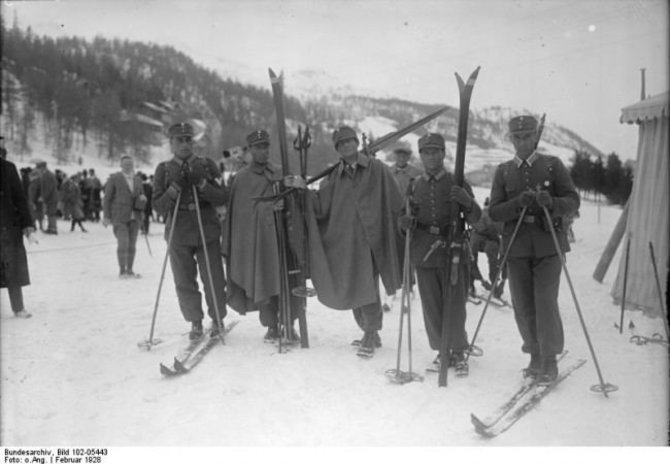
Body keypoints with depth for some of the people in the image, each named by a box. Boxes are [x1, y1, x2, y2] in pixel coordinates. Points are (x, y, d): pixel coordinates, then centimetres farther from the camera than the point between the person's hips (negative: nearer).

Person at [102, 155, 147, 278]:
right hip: (119, 217, -4)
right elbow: (107, 198, 1)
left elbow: (142, 197, 20)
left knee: (132, 244, 6)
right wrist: (106, 216, -5)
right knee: (123, 243, -12)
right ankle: (122, 270, -3)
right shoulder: (114, 179, 1)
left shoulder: (138, 180, 14)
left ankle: (129, 270, 14)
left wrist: (142, 199, -6)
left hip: (134, 217, 5)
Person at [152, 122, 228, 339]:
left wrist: (202, 185, -16)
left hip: (208, 231, 0)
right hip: (179, 234, 1)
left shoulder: (207, 165, 4)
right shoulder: (164, 169, 5)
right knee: (184, 282, 5)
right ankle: (195, 322, 21)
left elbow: (222, 198, -2)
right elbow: (158, 207, 0)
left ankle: (217, 320, 21)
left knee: (214, 280, 2)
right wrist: (174, 189, -16)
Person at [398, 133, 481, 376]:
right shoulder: (415, 187, 13)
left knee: (454, 309, -4)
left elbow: (476, 220, -3)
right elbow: (409, 221, 18)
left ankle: (459, 352, 16)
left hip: (453, 255, -3)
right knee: (432, 310, 5)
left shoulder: (457, 184, 3)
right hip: (424, 256, 3)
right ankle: (442, 351, 24)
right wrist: (404, 222, -6)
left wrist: (467, 202, -23)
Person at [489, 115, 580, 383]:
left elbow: (573, 201, 1)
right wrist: (518, 203, -18)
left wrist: (551, 203, -21)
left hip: (548, 245, -2)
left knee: (546, 303, -7)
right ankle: (535, 356, 23)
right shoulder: (503, 171, 7)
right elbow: (494, 212, 1)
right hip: (517, 247, 2)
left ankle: (550, 360, 9)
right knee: (523, 308, 6)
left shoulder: (553, 165, 4)